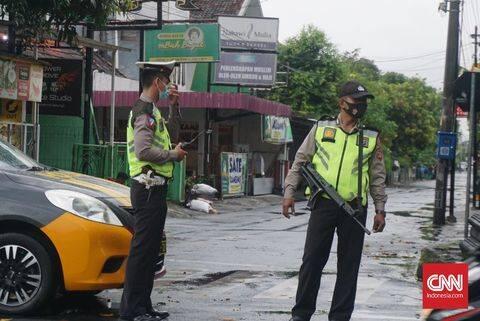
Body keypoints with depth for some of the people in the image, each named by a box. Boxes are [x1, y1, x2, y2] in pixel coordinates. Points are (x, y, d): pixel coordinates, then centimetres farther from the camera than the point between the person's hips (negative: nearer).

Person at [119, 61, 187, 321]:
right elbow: (144, 151, -24)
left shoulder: (149, 109, 19)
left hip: (153, 189, 11)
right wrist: (174, 155, -11)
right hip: (149, 188, -11)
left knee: (149, 250, 13)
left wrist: (172, 105, 24)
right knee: (142, 248, -9)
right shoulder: (145, 110, -13)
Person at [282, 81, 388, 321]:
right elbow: (299, 163, 8)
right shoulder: (321, 129, 6)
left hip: (354, 208, 1)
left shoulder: (371, 138, 9)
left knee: (349, 265, 4)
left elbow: (377, 176, 12)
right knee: (312, 260, 1)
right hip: (323, 204, -1)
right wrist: (289, 193, 0)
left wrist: (380, 210, 7)